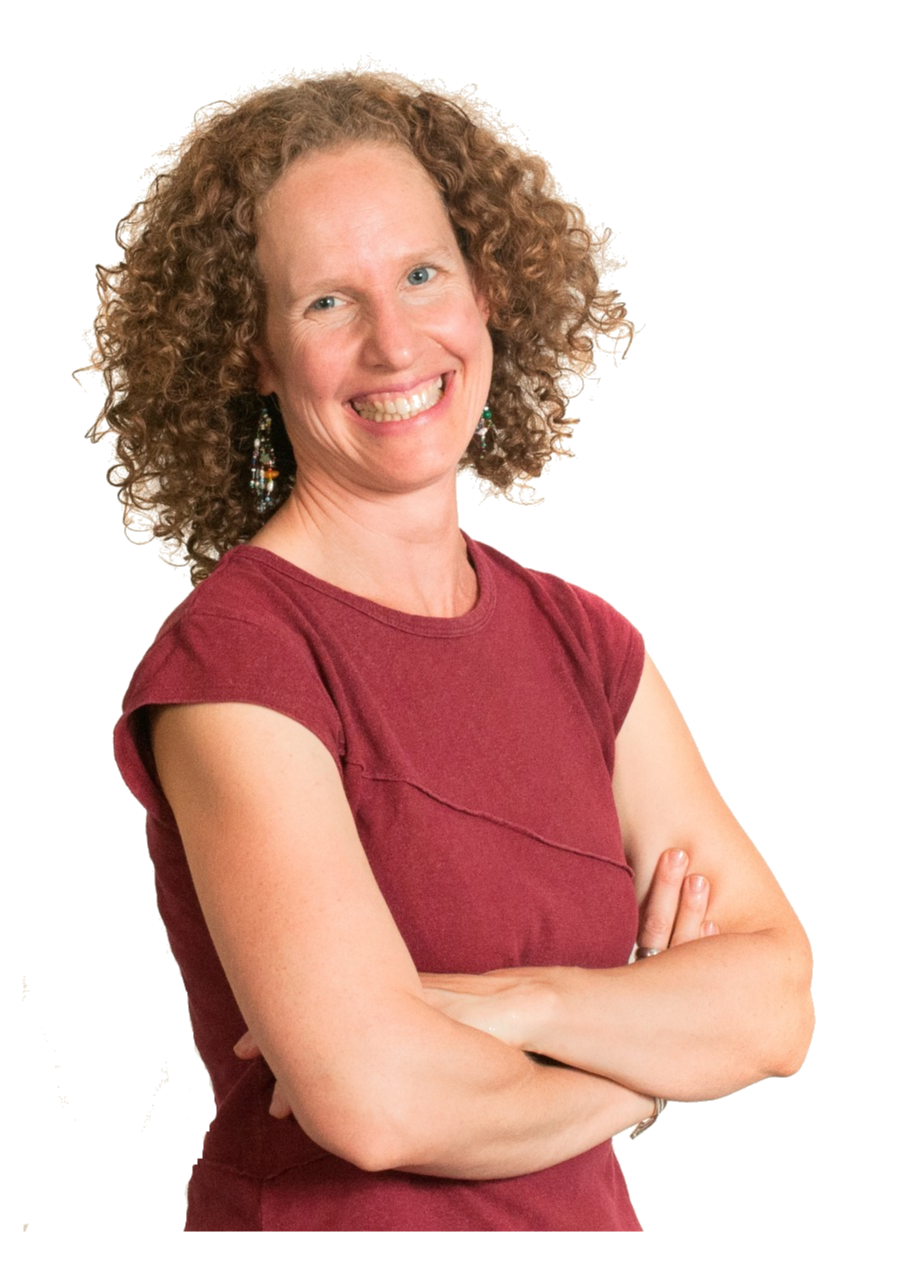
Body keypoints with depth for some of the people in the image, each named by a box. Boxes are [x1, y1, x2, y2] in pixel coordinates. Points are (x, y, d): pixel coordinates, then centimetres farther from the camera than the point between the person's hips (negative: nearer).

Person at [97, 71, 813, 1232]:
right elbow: (374, 1100, -26)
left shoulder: (586, 645, 1)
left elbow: (776, 1001, -7)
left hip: (582, 1212, 5)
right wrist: (641, 1064, -10)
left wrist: (500, 1005, -22)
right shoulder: (231, 657, -17)